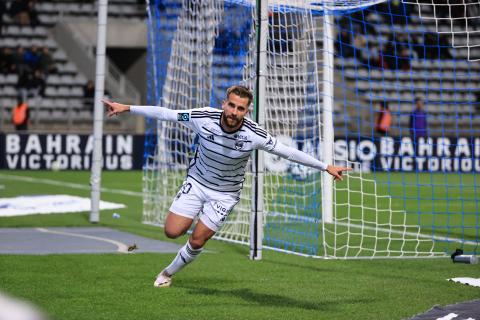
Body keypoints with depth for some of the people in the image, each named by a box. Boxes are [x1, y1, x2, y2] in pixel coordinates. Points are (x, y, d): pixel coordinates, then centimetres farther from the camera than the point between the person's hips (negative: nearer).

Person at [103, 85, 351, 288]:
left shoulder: (254, 135, -26)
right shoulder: (204, 118, -24)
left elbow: (288, 152, -17)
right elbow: (164, 113, -13)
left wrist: (325, 167, -16)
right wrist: (127, 108, -12)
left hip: (225, 194, -1)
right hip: (196, 182, 1)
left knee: (197, 241, -3)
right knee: (172, 232, -7)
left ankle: (169, 272, 25)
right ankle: (193, 218, 29)